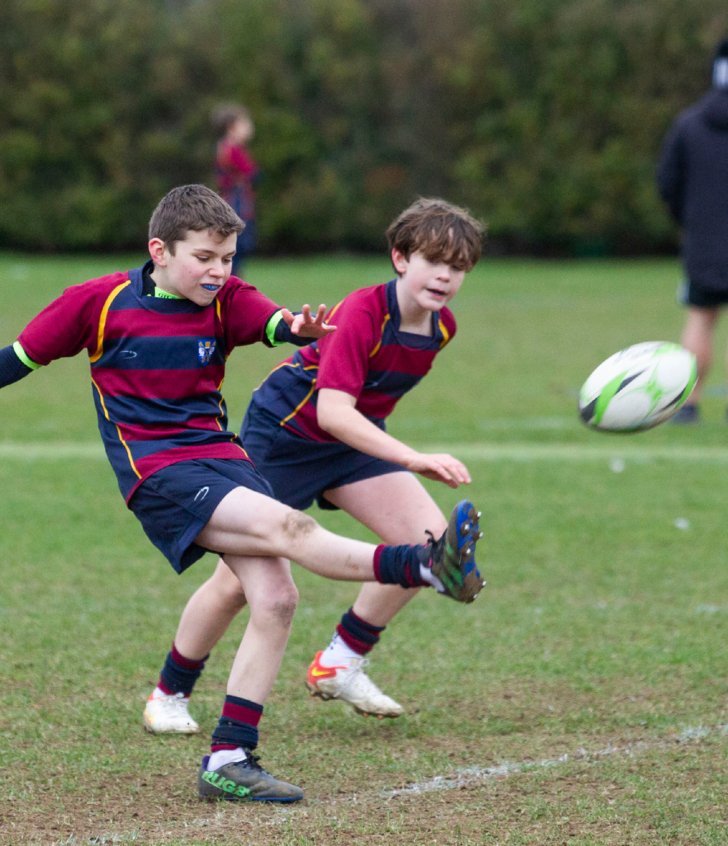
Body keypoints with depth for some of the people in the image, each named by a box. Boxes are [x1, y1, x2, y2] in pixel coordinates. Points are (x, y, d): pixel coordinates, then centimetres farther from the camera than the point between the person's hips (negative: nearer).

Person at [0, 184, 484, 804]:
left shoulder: (226, 300, 5)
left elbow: (272, 321, -17)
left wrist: (298, 328, -40)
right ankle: (426, 565, -42)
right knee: (287, 526, -26)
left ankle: (229, 761, -3)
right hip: (158, 474, -5)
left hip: (221, 456, 5)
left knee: (276, 597, -9)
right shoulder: (96, 303, -2)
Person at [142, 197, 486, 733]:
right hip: (283, 432, -7)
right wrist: (415, 460, -47)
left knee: (429, 538, -13)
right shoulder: (362, 313, -30)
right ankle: (170, 694, 17)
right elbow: (332, 412, -40)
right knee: (240, 582, -6)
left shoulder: (441, 327, -7)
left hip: (353, 441, 7)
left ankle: (340, 665, 1)